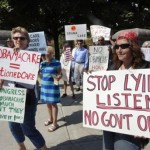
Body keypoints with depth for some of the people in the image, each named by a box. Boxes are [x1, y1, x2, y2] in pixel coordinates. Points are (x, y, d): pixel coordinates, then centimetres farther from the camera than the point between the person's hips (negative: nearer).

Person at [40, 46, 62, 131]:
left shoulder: (57, 63, -10)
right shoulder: (42, 63, 6)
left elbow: (60, 74, -8)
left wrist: (58, 77, -28)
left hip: (53, 85, -6)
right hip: (44, 85, 6)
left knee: (53, 103, 0)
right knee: (48, 103, 16)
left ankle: (55, 123, 8)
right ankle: (51, 119, 35)